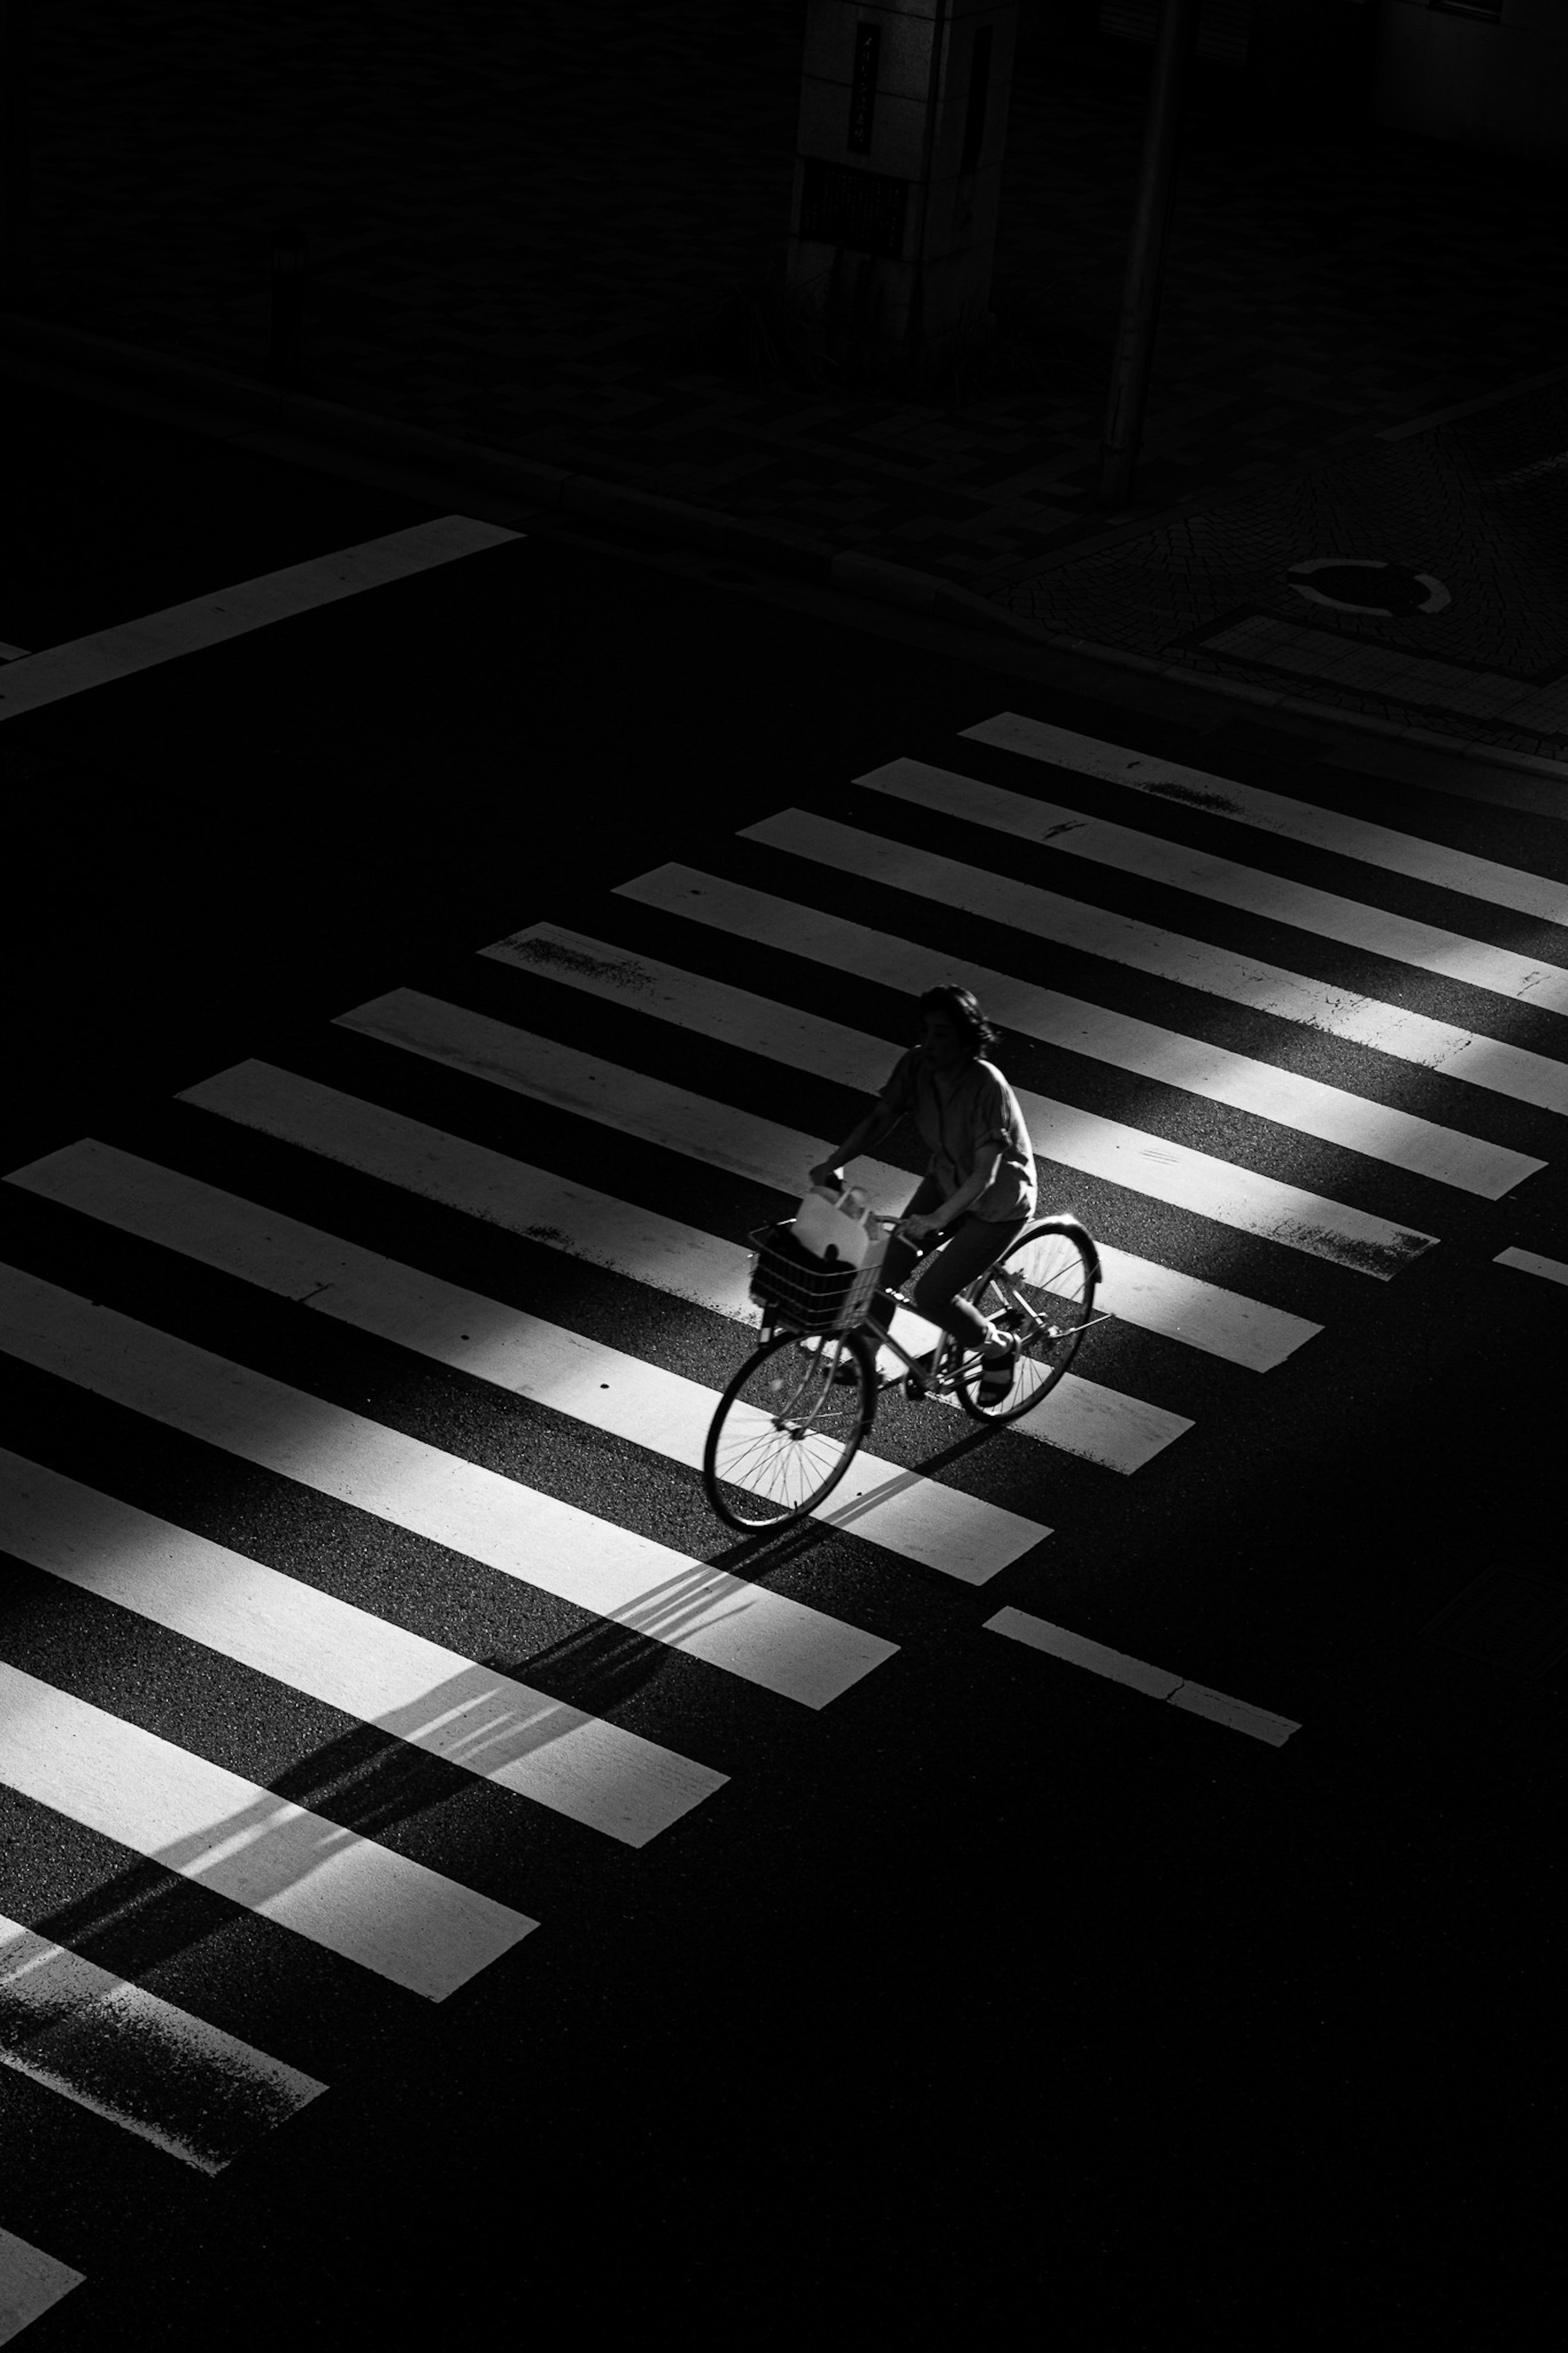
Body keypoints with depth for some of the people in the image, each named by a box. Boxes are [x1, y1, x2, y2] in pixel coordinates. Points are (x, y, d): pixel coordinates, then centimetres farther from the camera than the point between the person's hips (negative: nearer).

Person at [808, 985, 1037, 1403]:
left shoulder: (987, 1087, -34)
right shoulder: (917, 1066, -15)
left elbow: (985, 1175, -36)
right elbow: (880, 1118, -5)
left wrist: (938, 1218, -48)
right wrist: (833, 1163, -20)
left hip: (997, 1201, -6)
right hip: (945, 1182, 6)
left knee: (931, 1295, -12)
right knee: (887, 1261, -3)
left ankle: (997, 1348, 16)